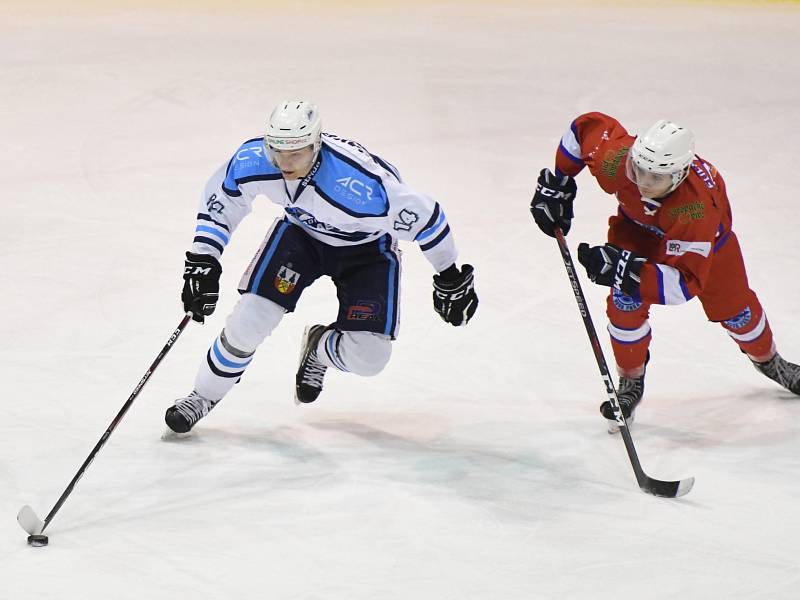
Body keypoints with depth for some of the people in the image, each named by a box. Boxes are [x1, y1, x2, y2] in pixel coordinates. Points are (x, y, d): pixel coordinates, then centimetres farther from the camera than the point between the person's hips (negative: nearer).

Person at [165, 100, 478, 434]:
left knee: (369, 357, -12)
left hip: (367, 248, -3)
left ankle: (320, 348, 24)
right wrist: (203, 261, -11)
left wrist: (450, 279, -16)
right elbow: (219, 199, -6)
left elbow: (423, 217, -29)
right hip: (302, 232, 3)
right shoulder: (251, 161, -27)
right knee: (251, 317, -14)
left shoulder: (362, 184, -41)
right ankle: (204, 396, 11)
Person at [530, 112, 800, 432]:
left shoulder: (697, 208, -49)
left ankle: (767, 359, 45)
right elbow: (586, 126, -19)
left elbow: (685, 283, -48)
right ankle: (630, 382, 7)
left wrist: (626, 269, -59)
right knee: (625, 302, -17)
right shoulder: (615, 159, -42)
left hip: (707, 235, -2)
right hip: (637, 225, 2)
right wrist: (556, 184, -12)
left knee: (733, 307, 12)